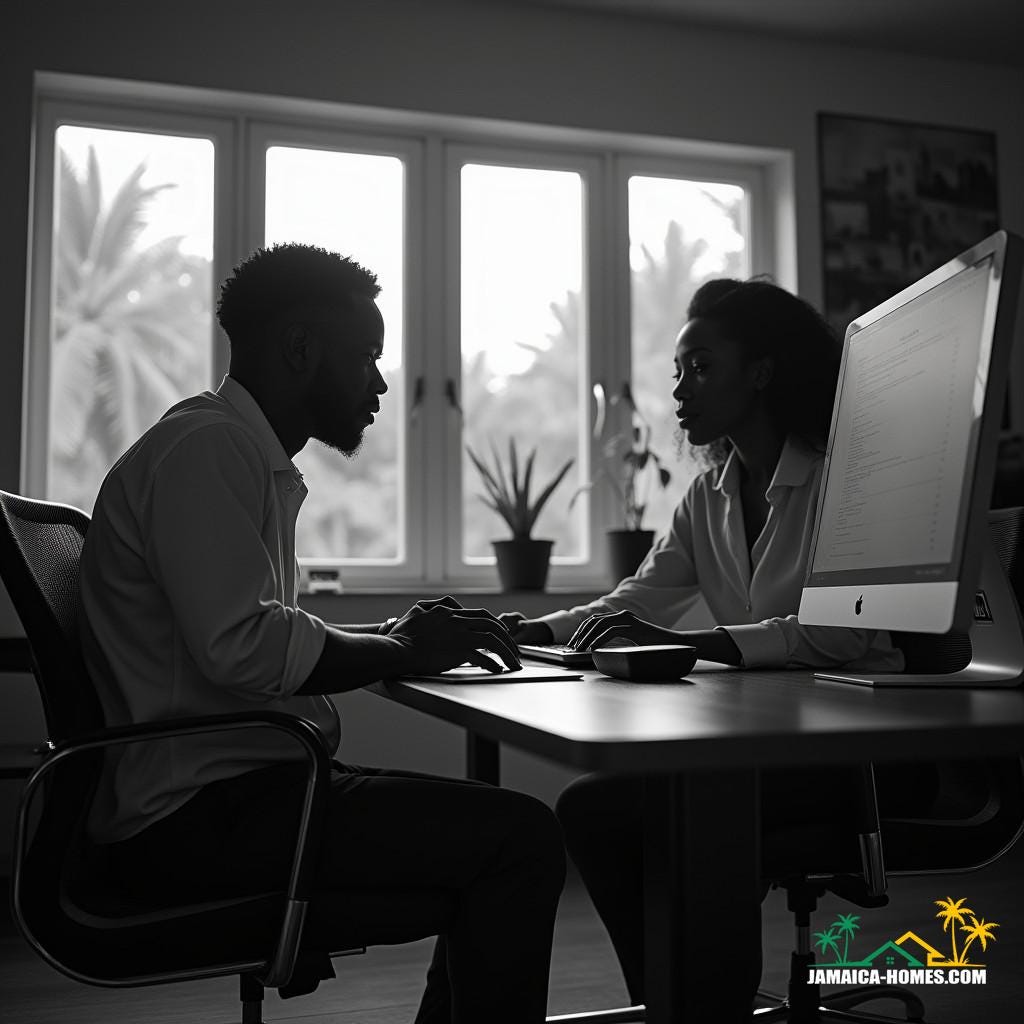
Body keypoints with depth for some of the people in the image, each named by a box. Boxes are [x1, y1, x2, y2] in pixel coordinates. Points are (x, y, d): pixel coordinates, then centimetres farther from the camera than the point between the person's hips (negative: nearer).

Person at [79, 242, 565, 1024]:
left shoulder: (255, 459, 18)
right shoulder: (203, 448, -14)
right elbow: (239, 645, -25)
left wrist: (398, 637, 6)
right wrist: (397, 651, -11)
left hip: (238, 791, 10)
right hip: (200, 815, -10)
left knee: (502, 832, 12)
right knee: (522, 838, -17)